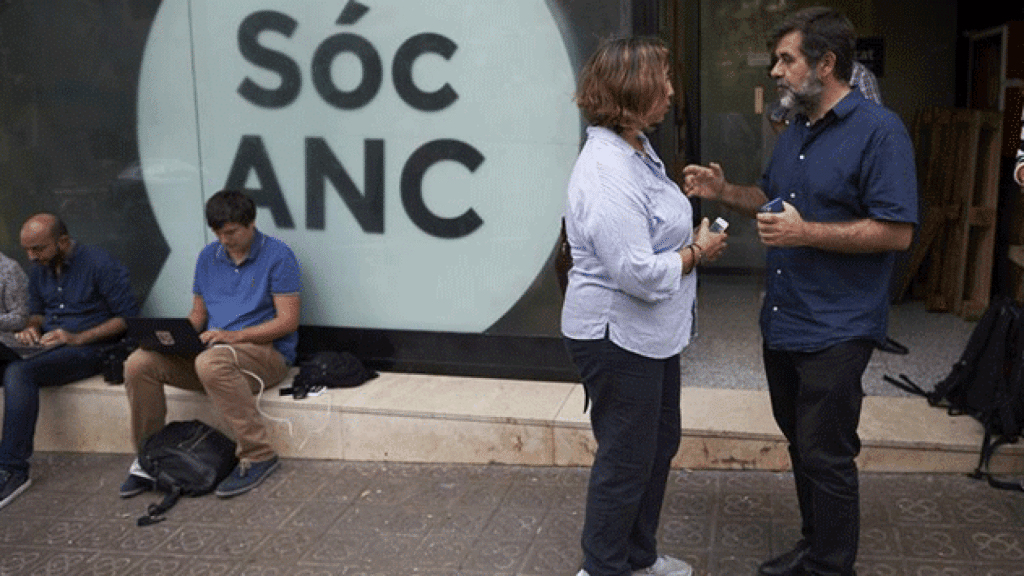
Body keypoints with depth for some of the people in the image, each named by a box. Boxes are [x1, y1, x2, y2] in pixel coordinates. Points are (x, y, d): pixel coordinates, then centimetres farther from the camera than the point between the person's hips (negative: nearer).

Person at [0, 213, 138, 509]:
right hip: (47, 347, 7)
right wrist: (32, 328, 2)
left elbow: (128, 317, -12)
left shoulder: (99, 264, -10)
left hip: (89, 350, -7)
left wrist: (77, 338, -18)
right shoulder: (40, 269, 13)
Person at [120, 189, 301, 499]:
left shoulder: (277, 255, -5)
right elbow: (198, 314, 20)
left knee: (211, 363, -39)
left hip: (266, 352, -6)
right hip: (211, 348, 6)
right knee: (139, 363, -15)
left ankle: (258, 455, -29)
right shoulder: (209, 256, 14)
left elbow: (288, 321, -10)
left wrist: (234, 336, -20)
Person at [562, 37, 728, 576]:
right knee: (626, 459, 4)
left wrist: (691, 237, 9)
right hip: (617, 337, -11)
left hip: (652, 333, 11)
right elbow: (639, 274, -29)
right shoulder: (606, 172, -26)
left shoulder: (637, 147, 8)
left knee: (660, 444, 22)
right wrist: (697, 252, -14)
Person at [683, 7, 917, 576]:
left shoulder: (878, 130, -15)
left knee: (826, 456, 0)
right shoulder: (795, 132, 12)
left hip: (835, 331, -8)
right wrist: (723, 191, 6)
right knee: (802, 444, 19)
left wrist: (806, 233, -23)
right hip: (782, 321, 9)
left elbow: (896, 231, -20)